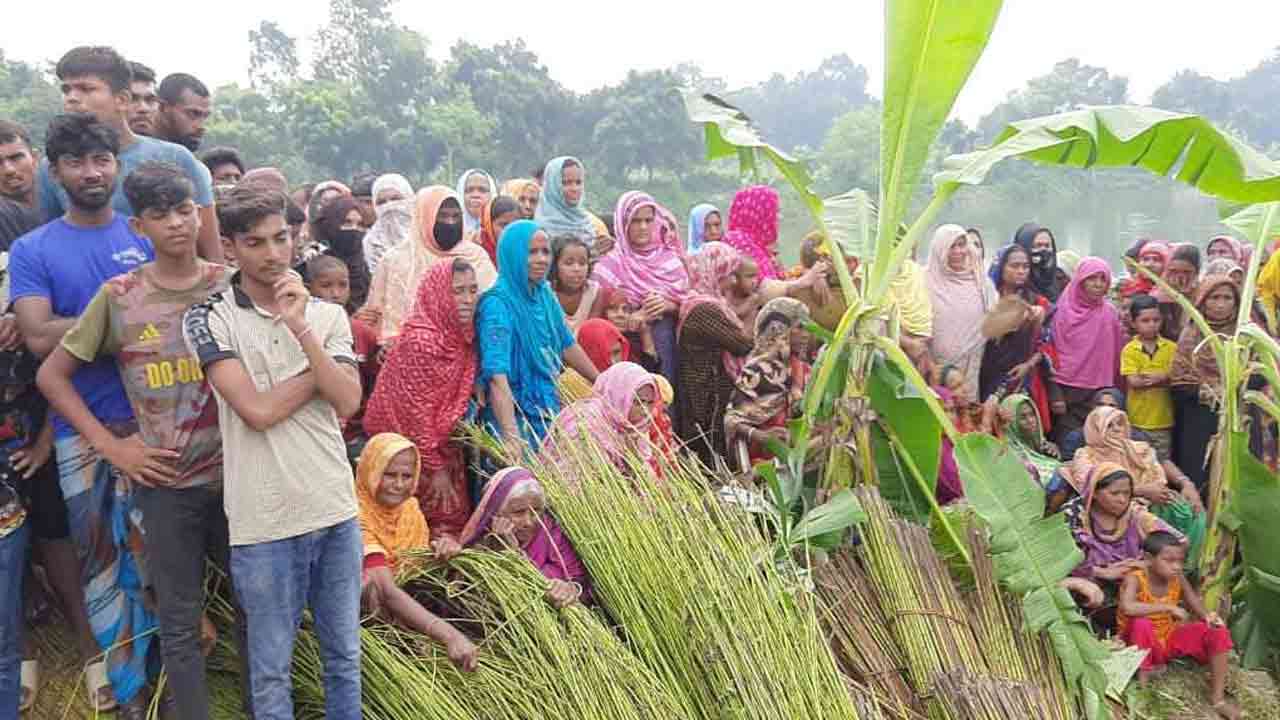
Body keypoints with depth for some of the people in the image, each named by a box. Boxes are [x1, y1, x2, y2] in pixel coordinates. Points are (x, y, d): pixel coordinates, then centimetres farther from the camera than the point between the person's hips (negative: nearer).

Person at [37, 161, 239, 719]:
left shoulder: (232, 285, -1)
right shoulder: (118, 296, -3)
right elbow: (52, 375, 4)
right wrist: (111, 447, -4)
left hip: (239, 474, 1)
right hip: (165, 481, -1)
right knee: (179, 621, 9)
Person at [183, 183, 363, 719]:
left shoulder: (328, 315, 6)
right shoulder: (209, 319, -5)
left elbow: (347, 403, -8)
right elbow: (257, 411, -15)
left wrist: (301, 329, -15)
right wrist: (322, 367, -5)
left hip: (337, 509, 3)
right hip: (264, 520, -3)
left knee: (345, 657, 16)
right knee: (271, 670, 11)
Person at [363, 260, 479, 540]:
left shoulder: (461, 336, -1)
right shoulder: (420, 340, -24)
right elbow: (416, 412, -21)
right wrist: (436, 469, -16)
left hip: (441, 442, 7)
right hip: (410, 448, -7)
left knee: (454, 522, 11)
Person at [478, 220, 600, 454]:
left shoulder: (544, 294, 3)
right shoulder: (498, 304, -18)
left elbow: (567, 344, 17)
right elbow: (497, 375, -28)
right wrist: (511, 436, -38)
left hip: (547, 412, 6)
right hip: (512, 415, -6)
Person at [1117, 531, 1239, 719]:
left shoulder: (1178, 578, -8)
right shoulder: (1134, 579, -25)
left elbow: (1196, 604, -2)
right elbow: (1127, 608, -44)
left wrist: (1209, 617, -26)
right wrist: (1169, 607, -39)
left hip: (1170, 639, 6)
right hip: (1141, 646, -5)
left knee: (1218, 631, -10)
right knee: (1141, 624, -38)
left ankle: (1218, 698, -1)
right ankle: (1142, 682, -18)